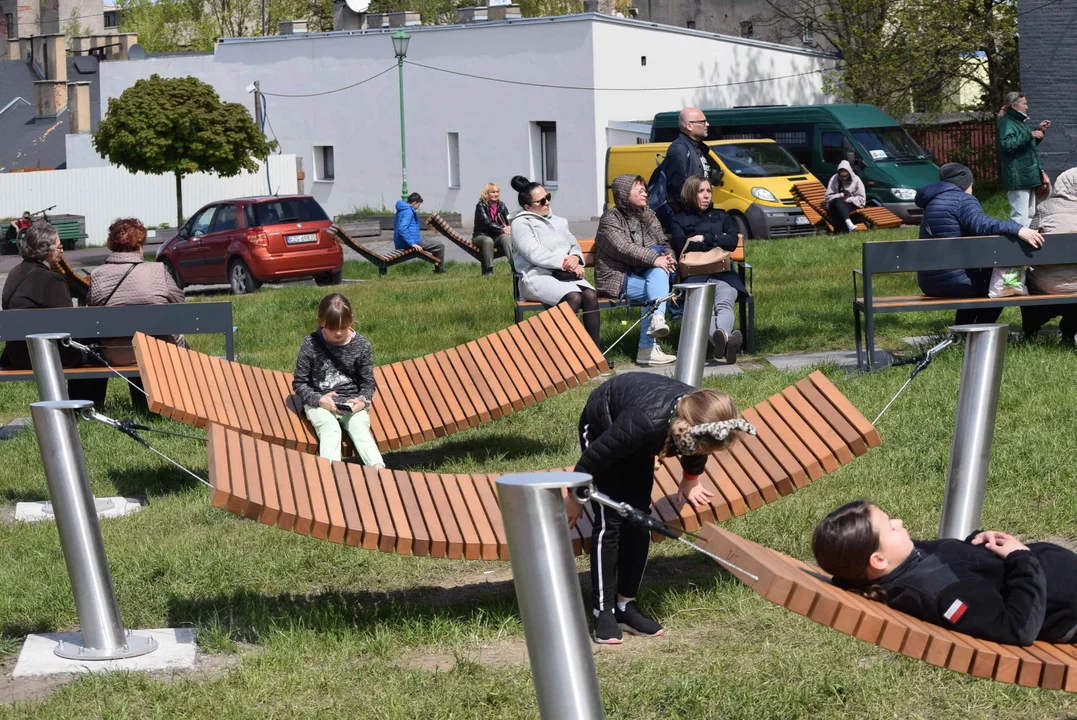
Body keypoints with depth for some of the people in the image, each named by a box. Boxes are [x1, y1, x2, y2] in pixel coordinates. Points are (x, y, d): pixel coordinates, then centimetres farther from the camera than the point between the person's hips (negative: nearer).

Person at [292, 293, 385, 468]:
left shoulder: (361, 345, 0)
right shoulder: (311, 344, -4)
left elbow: (368, 382, 9)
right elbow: (299, 383, 1)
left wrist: (362, 400, -13)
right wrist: (318, 399, -17)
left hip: (352, 402, 1)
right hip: (319, 402, -1)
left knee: (360, 428, -28)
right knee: (330, 428, -31)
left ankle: (379, 469, -46)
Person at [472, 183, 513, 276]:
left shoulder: (501, 205, 9)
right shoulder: (481, 206, -6)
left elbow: (509, 220, 1)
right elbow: (487, 223, -19)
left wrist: (509, 228, -23)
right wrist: (502, 229, -27)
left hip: (496, 236, 4)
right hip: (481, 235, -4)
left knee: (506, 237, -29)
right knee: (488, 241, -38)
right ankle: (488, 271, -36)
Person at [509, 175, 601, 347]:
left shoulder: (558, 221, 24)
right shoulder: (521, 223, 2)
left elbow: (574, 245, 21)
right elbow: (535, 254, -11)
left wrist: (575, 257, -5)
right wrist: (566, 263, -14)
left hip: (565, 275, 6)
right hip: (538, 277, -6)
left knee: (591, 295, -26)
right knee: (574, 297, -34)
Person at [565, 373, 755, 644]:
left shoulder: (699, 420, -28)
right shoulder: (646, 423, -46)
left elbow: (694, 453, 2)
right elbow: (594, 457, -29)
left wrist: (691, 480, 19)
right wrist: (575, 498, -14)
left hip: (637, 447, 6)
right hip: (601, 428, -6)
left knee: (638, 521, -1)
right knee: (609, 523, -12)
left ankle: (626, 607, 7)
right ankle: (603, 613, -7)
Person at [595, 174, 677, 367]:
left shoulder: (649, 216, 16)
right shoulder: (610, 218, -5)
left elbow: (663, 243, 10)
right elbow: (623, 248, -19)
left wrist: (668, 257, -14)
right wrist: (654, 259, -27)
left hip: (642, 275, 6)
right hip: (619, 281, -6)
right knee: (658, 286, -26)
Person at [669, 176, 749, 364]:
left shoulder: (721, 216, 29)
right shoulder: (679, 220, 22)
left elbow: (732, 242, 10)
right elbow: (681, 247, 0)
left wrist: (702, 239, 3)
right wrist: (716, 240, 3)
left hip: (723, 276, 2)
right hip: (694, 277, -2)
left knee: (724, 304, -35)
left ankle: (721, 339, -67)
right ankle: (725, 342, -68)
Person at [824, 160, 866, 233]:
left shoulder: (856, 180, 2)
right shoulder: (834, 179, 4)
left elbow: (861, 198, 1)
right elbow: (828, 197, 3)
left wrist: (849, 199, -15)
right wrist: (839, 196, -15)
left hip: (851, 204, 0)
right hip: (835, 204, 0)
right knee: (838, 202, -39)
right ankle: (848, 223, -60)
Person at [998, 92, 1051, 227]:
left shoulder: (1018, 122, 20)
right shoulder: (1006, 123, -10)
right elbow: (1007, 144, -27)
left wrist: (1040, 131, 20)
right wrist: (1030, 135, -24)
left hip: (1028, 175, 10)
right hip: (1018, 177, -10)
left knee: (1030, 216, 14)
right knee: (1020, 217, -16)